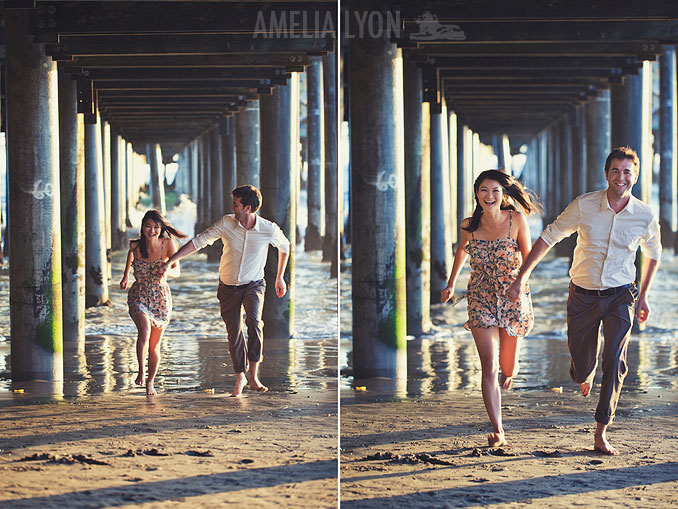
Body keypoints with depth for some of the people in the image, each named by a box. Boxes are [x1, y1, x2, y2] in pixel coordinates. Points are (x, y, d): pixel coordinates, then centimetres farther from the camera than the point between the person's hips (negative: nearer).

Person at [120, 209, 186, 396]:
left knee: (154, 346, 9)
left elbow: (177, 270, -19)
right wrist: (126, 275, 23)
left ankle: (150, 382, 31)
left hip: (161, 299, 1)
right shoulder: (135, 245, -9)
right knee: (145, 330, -30)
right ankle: (141, 371, -13)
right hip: (138, 297, -1)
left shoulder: (167, 244, -12)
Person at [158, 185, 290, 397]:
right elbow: (198, 242, -9)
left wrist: (280, 278, 13)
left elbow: (284, 246, 7)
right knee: (234, 333, 5)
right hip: (228, 287, 2)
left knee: (254, 321, -27)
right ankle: (240, 377, 26)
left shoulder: (269, 230, -15)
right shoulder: (226, 223, -13)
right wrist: (169, 261, -13)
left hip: (253, 284, -2)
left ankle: (254, 377, -22)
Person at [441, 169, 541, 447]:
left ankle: (508, 374, 52)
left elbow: (528, 258, -2)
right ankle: (497, 432, -13)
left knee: (507, 367, 11)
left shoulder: (517, 220, -10)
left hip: (513, 298, -1)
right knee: (489, 366, -13)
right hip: (481, 299, 1)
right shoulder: (469, 225, -2)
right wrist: (451, 284, 23)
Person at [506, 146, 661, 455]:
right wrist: (522, 276, -9)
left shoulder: (646, 217, -8)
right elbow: (549, 237, -4)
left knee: (614, 362, -15)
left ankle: (601, 433, -7)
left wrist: (643, 296, 13)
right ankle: (585, 375, 48)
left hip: (620, 296, 0)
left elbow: (652, 254, 12)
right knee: (581, 366, 7)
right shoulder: (585, 206, -12)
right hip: (583, 295, 0)